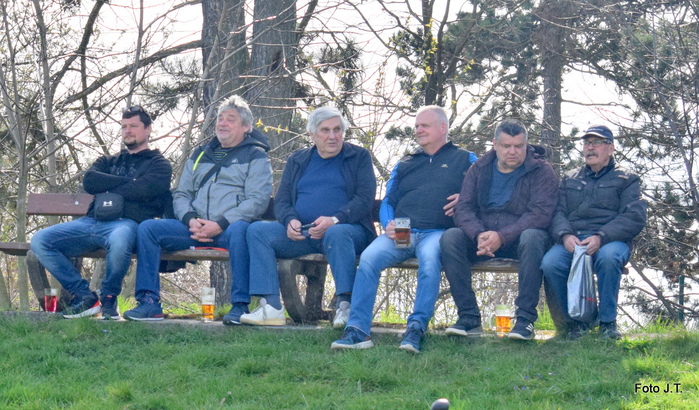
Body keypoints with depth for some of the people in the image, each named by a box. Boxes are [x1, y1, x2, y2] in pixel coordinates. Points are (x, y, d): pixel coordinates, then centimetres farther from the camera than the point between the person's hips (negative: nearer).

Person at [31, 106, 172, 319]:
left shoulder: (158, 164, 15)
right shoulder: (108, 162, 31)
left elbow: (141, 190, -7)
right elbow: (89, 181, 8)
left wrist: (106, 188, 5)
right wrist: (127, 182, 3)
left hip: (125, 222, -5)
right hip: (92, 222, 6)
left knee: (119, 240, -43)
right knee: (40, 240, -15)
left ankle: (109, 297, -15)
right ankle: (85, 296, -9)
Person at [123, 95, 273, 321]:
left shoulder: (256, 156, 9)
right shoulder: (200, 155, 25)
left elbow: (257, 200, -5)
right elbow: (181, 194, 20)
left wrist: (220, 224, -17)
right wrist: (190, 219, -4)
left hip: (230, 227, -5)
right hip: (195, 228, 5)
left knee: (239, 230, -40)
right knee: (148, 228, -15)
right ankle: (150, 302, -17)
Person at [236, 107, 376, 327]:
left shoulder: (359, 157, 9)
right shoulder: (297, 160, 20)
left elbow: (365, 199, -4)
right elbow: (281, 200, 14)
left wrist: (334, 220, -21)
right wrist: (290, 220, -11)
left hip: (345, 228, -4)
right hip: (301, 234, 4)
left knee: (337, 234, -39)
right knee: (258, 230, -18)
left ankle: (345, 307, -38)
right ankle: (271, 307, -25)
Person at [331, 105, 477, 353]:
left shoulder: (464, 160, 20)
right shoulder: (405, 165, 31)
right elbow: (388, 201, 25)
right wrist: (388, 224, 2)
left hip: (436, 232, -3)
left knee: (430, 260, -39)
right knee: (368, 258, -27)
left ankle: (416, 329, -40)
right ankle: (357, 330, -33)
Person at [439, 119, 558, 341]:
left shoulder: (541, 171, 0)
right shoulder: (479, 169, 10)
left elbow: (540, 214, -14)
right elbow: (463, 208, 0)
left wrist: (502, 237, -27)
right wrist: (479, 235, -22)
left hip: (519, 239, -3)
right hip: (482, 238, 3)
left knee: (532, 238, -37)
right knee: (450, 237, -24)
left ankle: (525, 319, -33)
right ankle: (469, 317, -25)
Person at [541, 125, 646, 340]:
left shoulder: (627, 179, 15)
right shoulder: (569, 179, 26)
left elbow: (635, 218, -1)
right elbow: (558, 212, 13)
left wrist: (601, 237, -17)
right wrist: (565, 235, -12)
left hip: (611, 240, -2)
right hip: (572, 240, 3)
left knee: (608, 257, -39)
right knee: (550, 263, -31)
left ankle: (608, 322, -21)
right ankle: (575, 320, -11)